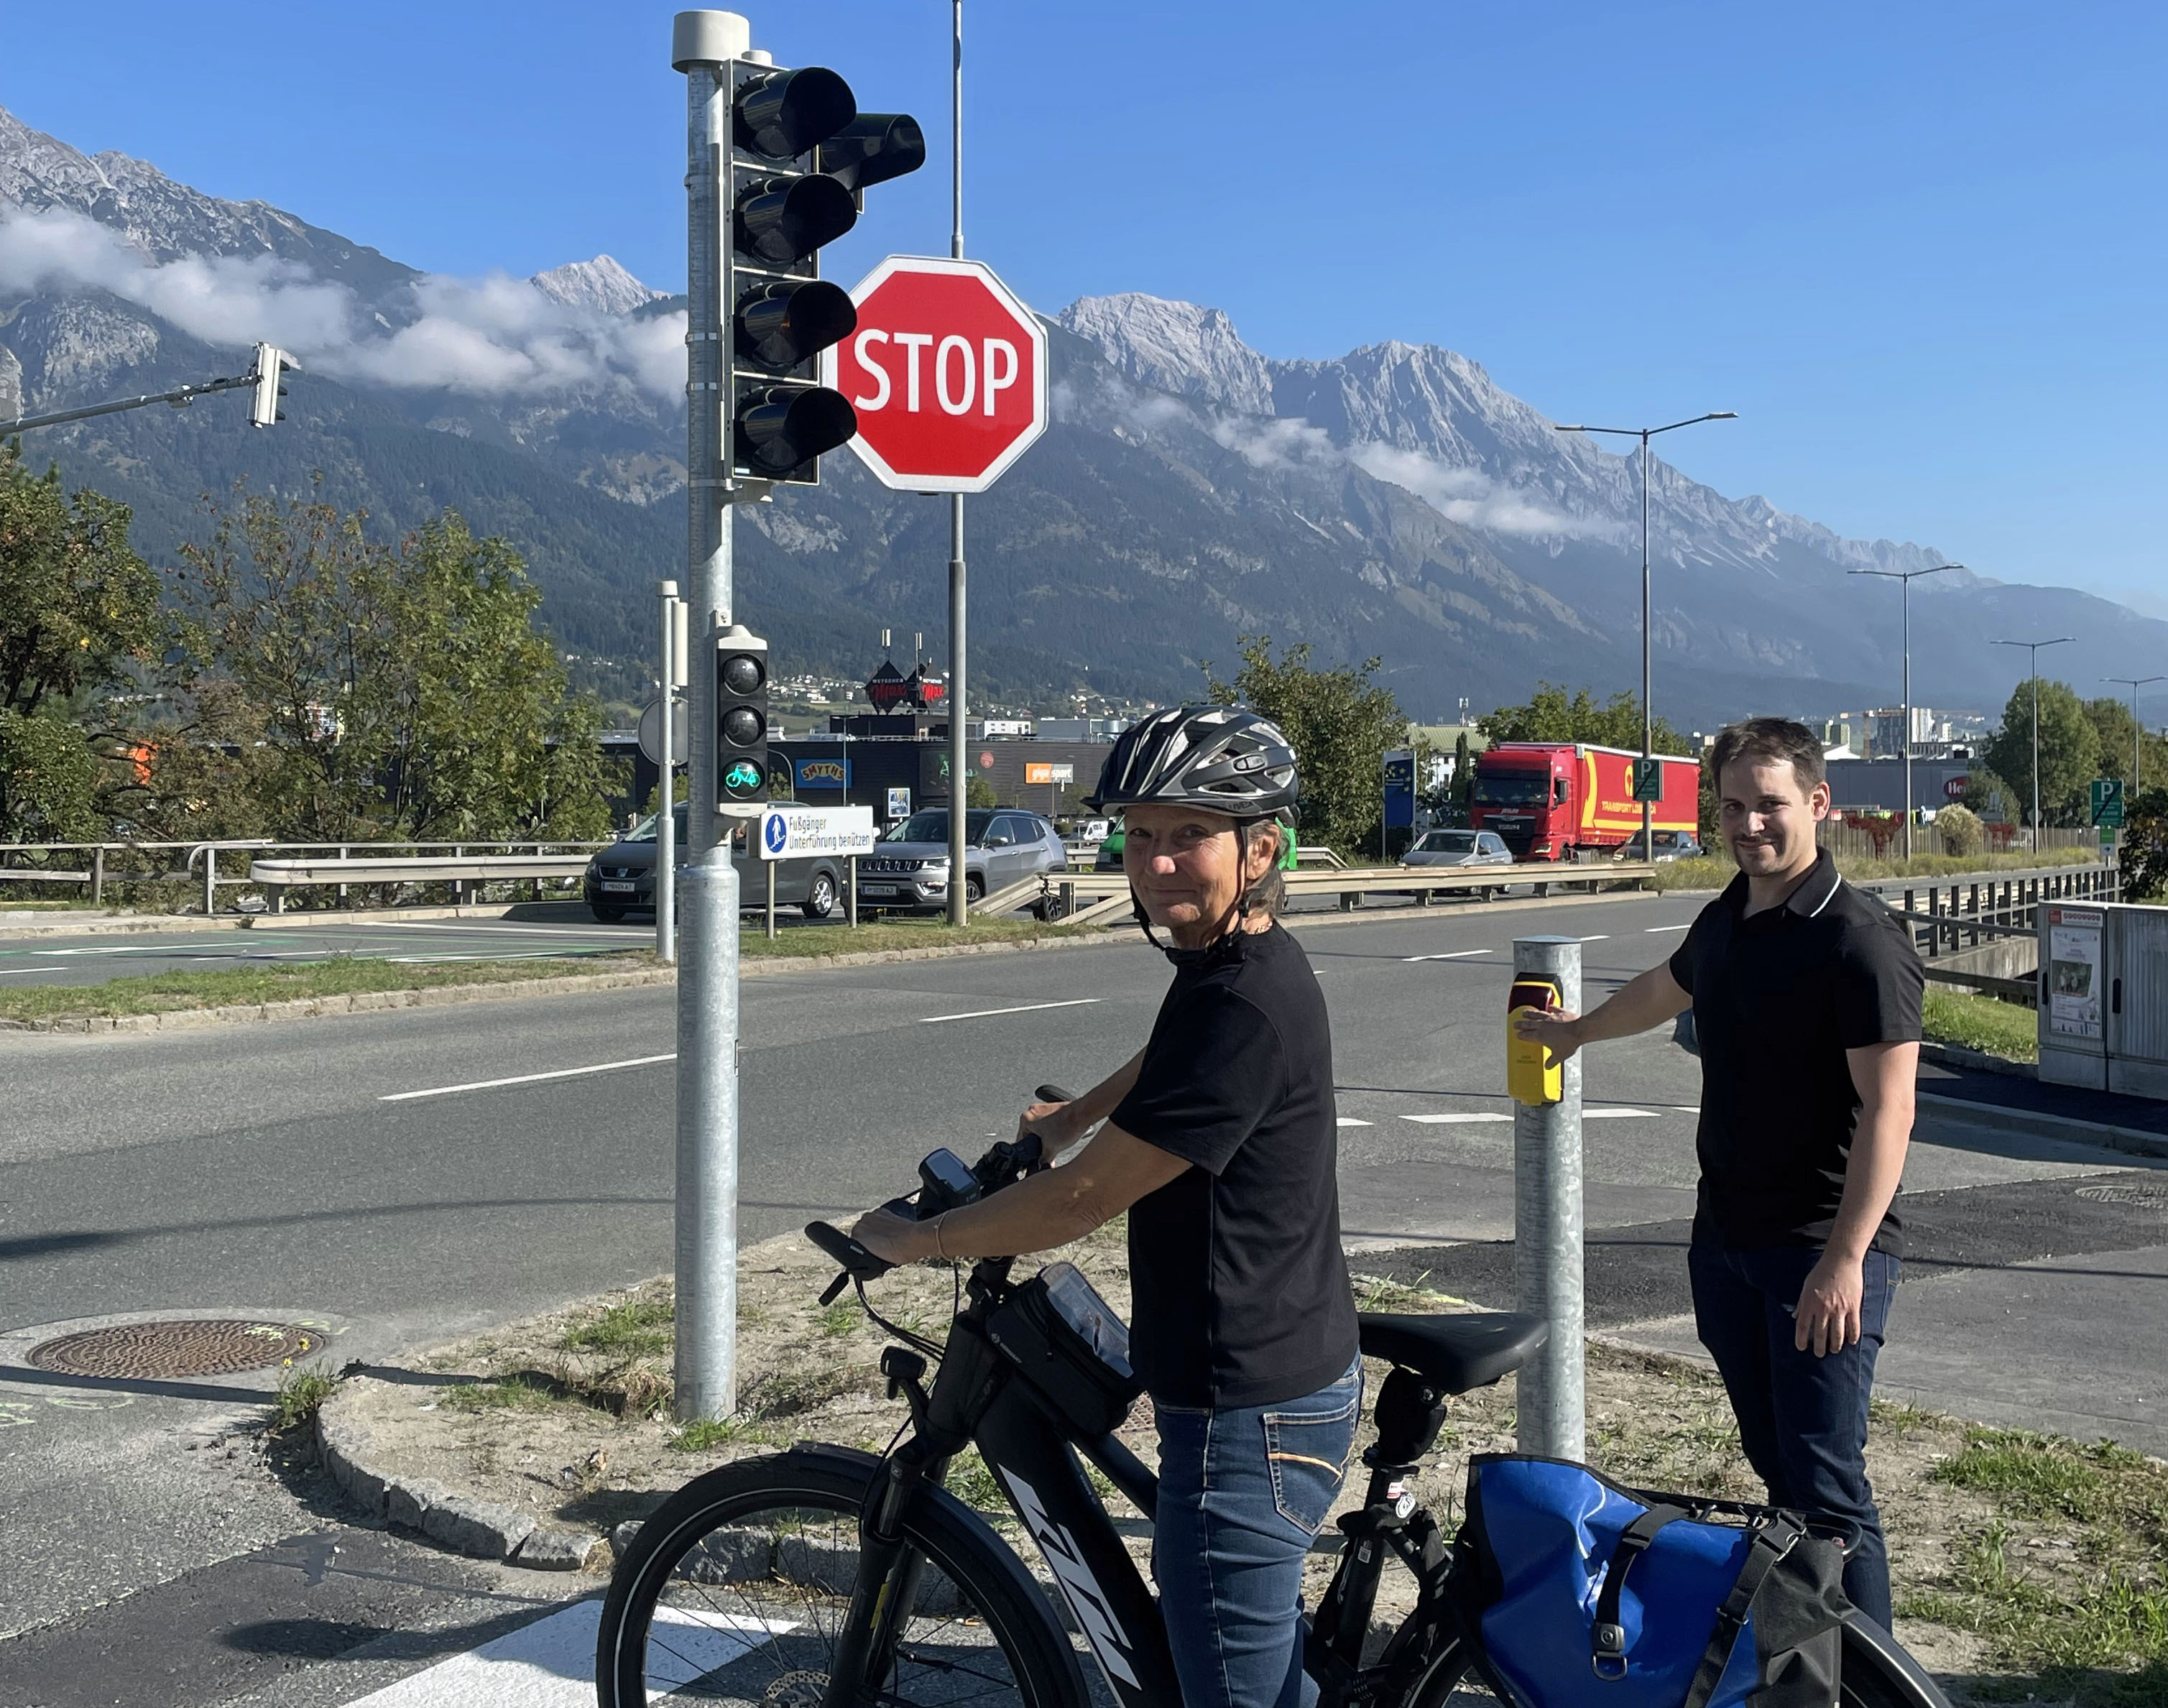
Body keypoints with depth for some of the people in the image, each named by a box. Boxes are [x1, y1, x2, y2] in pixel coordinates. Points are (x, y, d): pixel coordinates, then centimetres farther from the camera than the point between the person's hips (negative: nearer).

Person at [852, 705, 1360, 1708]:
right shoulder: (1232, 962, 7)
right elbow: (1168, 1062, 32)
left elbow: (1080, 1201, -23)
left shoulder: (1242, 1006, -26)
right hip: (1294, 1374, 10)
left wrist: (911, 1239, -10)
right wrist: (1072, 1117, 44)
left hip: (1247, 1413, -10)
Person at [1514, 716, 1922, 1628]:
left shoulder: (1859, 939, -15)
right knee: (1775, 1463, 14)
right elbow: (1663, 989, 33)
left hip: (1824, 1250, -8)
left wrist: (1845, 1259, -26)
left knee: (1825, 1483, -8)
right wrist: (1576, 1030, 50)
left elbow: (1887, 1111, -20)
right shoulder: (1724, 922, 11)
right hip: (1727, 1237, 8)